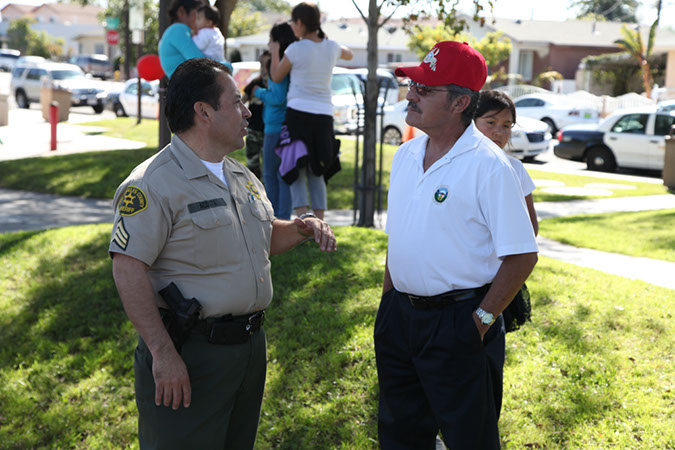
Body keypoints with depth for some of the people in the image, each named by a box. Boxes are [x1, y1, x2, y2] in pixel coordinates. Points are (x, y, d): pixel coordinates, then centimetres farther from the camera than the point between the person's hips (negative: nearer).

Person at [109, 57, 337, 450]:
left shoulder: (243, 177, 14)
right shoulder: (154, 184, -14)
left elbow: (265, 239, 27)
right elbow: (128, 269, -20)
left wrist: (303, 227, 5)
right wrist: (163, 353, -24)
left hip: (250, 343, 8)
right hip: (190, 351, -8)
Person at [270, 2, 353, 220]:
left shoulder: (296, 49, -7)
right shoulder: (332, 48, 7)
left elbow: (276, 77, 7)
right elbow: (349, 55, 31)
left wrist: (274, 52, 22)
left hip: (299, 113, -4)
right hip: (324, 115, 4)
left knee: (296, 172, 1)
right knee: (316, 175, 12)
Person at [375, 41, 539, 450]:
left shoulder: (488, 165, -16)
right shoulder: (406, 155, 7)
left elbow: (522, 255, -16)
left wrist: (482, 320, -15)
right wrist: (390, 298, 14)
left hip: (455, 323, -7)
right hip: (397, 317, 7)